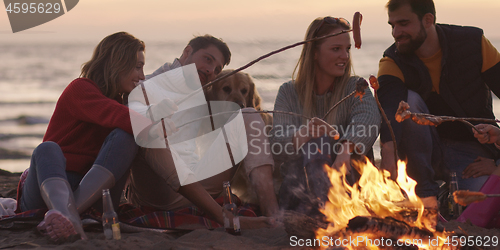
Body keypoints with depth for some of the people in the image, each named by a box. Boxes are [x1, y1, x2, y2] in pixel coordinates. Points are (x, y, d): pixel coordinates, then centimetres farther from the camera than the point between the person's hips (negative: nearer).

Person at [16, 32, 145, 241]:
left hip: (92, 194, 5)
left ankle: (68, 210, -44)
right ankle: (67, 217, -67)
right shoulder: (79, 89, -3)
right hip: (46, 191, -4)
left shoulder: (119, 101, 24)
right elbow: (115, 117, -22)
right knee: (47, 150, -34)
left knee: (124, 138, -19)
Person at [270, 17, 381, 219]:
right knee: (316, 145, -28)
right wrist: (303, 134, -31)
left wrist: (347, 148, -40)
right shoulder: (289, 93, 8)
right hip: (298, 185, 0)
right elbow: (278, 149, -7)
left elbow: (368, 118, -18)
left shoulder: (355, 88, 7)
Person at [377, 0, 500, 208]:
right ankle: (425, 193, -21)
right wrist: (388, 153, -53)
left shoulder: (473, 42, -10)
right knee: (407, 100, -29)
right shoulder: (393, 62, -11)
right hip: (426, 150, 2)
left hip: (472, 152, -2)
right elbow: (388, 107, -32)